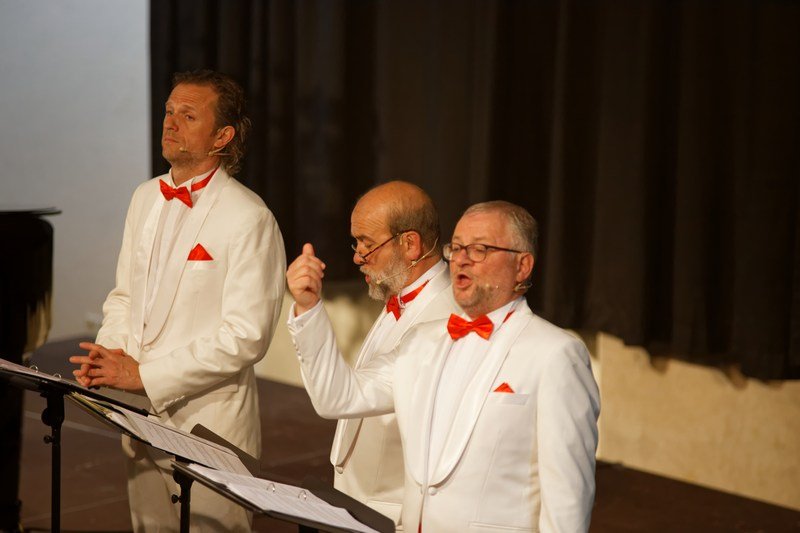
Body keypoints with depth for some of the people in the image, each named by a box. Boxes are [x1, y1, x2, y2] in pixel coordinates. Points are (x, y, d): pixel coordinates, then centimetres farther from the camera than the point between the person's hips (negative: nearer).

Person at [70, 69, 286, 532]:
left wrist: (143, 374, -18)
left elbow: (246, 336, -19)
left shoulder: (249, 219, -15)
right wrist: (108, 353, -2)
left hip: (209, 426, -7)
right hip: (143, 421, 7)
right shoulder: (146, 199, 9)